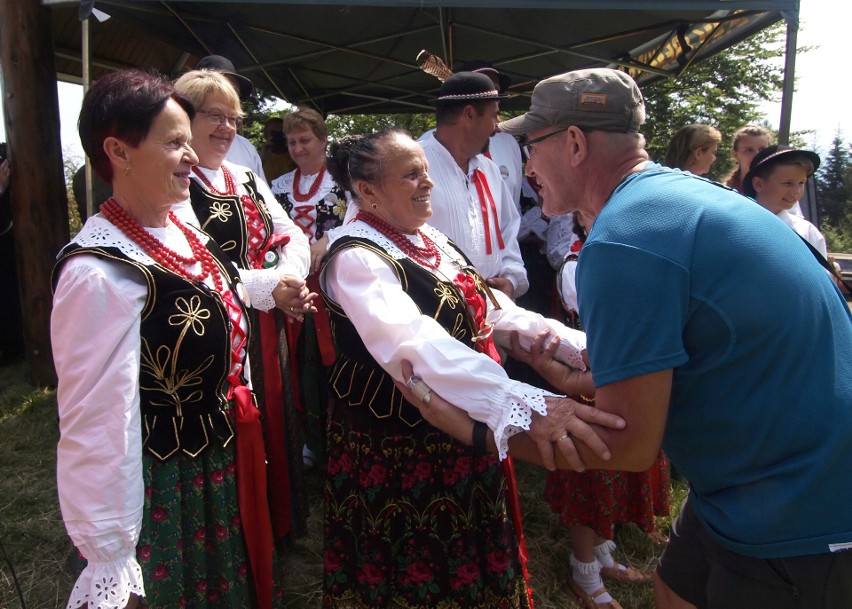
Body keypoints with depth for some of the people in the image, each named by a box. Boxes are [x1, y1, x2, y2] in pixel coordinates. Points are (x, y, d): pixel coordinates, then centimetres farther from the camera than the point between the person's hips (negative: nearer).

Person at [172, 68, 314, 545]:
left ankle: (279, 523, 40)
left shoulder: (247, 178, 15)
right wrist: (266, 287, -23)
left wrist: (290, 280, -12)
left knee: (276, 422, 19)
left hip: (267, 327, 8)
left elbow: (293, 236, 8)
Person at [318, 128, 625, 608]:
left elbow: (494, 313, 5)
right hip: (396, 449, -7)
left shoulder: (433, 241, 6)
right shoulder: (356, 259, -21)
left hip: (463, 436, 8)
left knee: (470, 565, 23)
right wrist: (522, 404, -50)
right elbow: (413, 345, -38)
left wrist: (578, 348, -9)